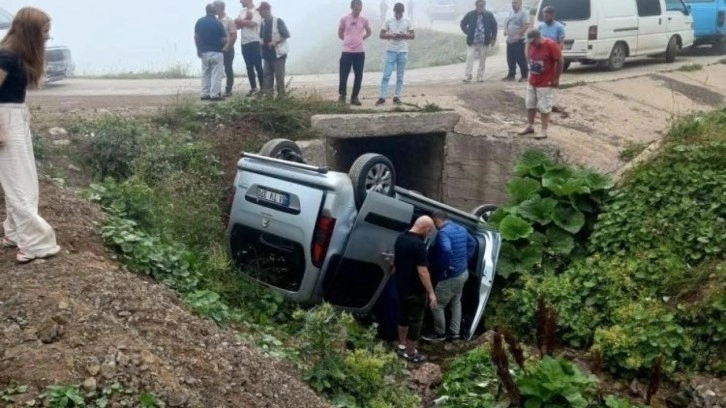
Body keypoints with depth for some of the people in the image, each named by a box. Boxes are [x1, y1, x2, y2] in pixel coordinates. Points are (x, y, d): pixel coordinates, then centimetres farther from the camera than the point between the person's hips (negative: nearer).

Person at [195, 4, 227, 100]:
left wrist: (199, 49, 16)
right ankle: (214, 95, -3)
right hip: (216, 52, -5)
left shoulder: (199, 21, 3)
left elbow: (196, 37, 6)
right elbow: (224, 39, -12)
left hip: (204, 52, 5)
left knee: (205, 74, 14)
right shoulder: (217, 22, -11)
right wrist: (221, 46, 10)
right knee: (216, 74, 0)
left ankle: (205, 94, 13)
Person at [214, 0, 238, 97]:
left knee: (228, 70, -1)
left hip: (227, 50, -6)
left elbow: (234, 36, -11)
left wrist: (228, 48, -13)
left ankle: (228, 90, 5)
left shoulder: (229, 20, -7)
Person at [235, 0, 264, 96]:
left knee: (258, 66, -5)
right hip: (244, 43, 7)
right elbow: (238, 26, 5)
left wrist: (240, 20, -4)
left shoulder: (257, 11, -5)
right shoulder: (242, 12, 15)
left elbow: (252, 23, -19)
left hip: (254, 42, -7)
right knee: (249, 67, 9)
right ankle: (253, 88, 16)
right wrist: (246, 18, -12)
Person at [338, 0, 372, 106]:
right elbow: (340, 34, 9)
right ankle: (342, 95, 14)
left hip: (360, 52, 2)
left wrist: (361, 39, 8)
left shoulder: (364, 20, 2)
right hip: (347, 51, -2)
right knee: (344, 75, -3)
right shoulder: (344, 19, -3)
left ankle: (354, 97, 12)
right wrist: (348, 41, 9)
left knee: (358, 76, 3)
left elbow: (368, 32, 18)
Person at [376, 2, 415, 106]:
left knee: (400, 77, 5)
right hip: (391, 51, -1)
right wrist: (391, 36, -16)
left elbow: (413, 35, 4)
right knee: (386, 75, -6)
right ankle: (382, 97, -4)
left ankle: (397, 97, 12)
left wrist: (403, 36, -15)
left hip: (403, 52, 1)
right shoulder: (388, 21, 1)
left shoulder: (407, 21, 2)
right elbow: (381, 35, 2)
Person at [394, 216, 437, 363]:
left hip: (401, 285, 8)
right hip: (415, 290, -8)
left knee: (403, 314, 22)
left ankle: (402, 345, 35)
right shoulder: (419, 244, -26)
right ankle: (410, 353, 14)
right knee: (415, 320, 5)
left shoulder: (400, 238, 1)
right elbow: (422, 271, -26)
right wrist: (431, 293, -21)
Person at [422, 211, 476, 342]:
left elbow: (446, 251, -41)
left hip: (451, 276, -10)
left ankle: (440, 334, 19)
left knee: (437, 305, 5)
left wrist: (443, 267, -25)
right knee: (456, 302, 24)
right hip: (463, 272, 10)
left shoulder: (443, 232, -23)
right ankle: (455, 332, 30)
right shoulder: (461, 229, 7)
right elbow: (472, 243, 22)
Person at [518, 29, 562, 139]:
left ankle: (544, 131, 4)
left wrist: (556, 78, -14)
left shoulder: (551, 45, -20)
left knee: (544, 108, -2)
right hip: (532, 82, 7)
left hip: (546, 83, -7)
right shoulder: (531, 45, 0)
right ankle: (530, 126, 30)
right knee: (530, 105, 15)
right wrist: (531, 73, 12)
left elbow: (560, 61, -16)